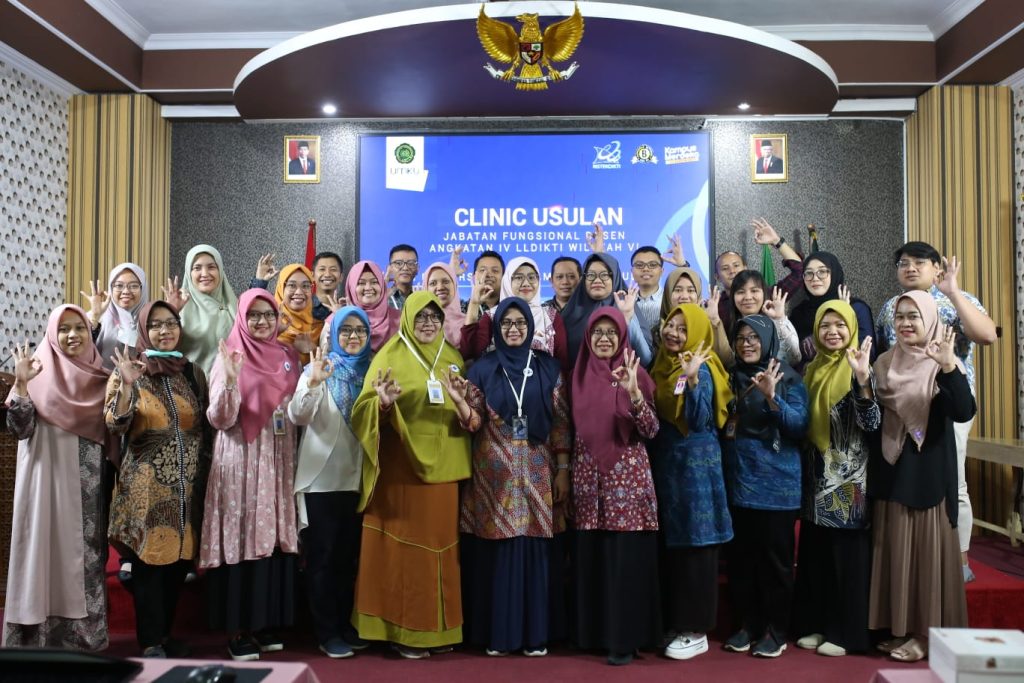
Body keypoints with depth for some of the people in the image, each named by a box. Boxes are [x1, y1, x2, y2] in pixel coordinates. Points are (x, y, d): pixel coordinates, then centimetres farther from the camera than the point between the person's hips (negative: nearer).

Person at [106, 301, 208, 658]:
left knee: (180, 561, 10)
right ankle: (151, 641, 13)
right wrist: (126, 385, -26)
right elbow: (115, 425, -14)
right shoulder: (129, 372, -2)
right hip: (146, 485, -4)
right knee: (149, 562, 0)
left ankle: (165, 633, 25)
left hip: (187, 485, 4)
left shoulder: (193, 372, 9)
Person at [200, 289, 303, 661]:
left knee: (275, 540, 8)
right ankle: (237, 630, 11)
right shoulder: (230, 357, -5)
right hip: (241, 463, -5)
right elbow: (220, 420, -12)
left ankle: (267, 623, 21)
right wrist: (230, 380, -27)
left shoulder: (287, 356, 9)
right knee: (241, 541, -1)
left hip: (278, 462, 5)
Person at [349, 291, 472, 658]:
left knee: (440, 545, 9)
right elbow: (363, 411, -7)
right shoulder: (389, 356, -2)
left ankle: (438, 627, 22)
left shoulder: (453, 357, 11)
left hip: (443, 467, 4)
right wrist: (383, 403, -28)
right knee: (404, 547, 1)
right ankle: (403, 629, 14)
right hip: (401, 468, -4)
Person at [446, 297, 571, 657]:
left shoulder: (548, 367, 5)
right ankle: (497, 633, 16)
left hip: (537, 472, 1)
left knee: (534, 549, 4)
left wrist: (563, 470, 1)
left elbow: (561, 422, 5)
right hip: (495, 473, 0)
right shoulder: (482, 368, 3)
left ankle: (535, 634, 16)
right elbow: (475, 423, -1)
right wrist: (459, 400, -21)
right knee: (497, 550, 2)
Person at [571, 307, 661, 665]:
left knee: (626, 557, 0)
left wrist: (634, 393, -26)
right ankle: (592, 631, 25)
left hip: (627, 477, -4)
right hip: (588, 478, 4)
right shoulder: (580, 374, 8)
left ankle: (624, 638, 13)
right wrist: (567, 473, 7)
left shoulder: (635, 373, -4)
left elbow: (651, 431, -11)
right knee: (590, 557, 10)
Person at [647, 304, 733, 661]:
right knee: (669, 544, 11)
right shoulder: (661, 364, 11)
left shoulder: (700, 369, -10)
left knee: (694, 545, -1)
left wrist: (691, 380, -32)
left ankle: (696, 631, 8)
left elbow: (699, 421, -22)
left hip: (695, 464, -8)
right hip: (665, 463, 8)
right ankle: (673, 623, 22)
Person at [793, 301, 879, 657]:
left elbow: (871, 423, -21)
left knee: (848, 555, 1)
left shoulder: (859, 368, -8)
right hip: (817, 477, 6)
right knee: (814, 554, 12)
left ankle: (847, 632, 13)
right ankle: (815, 624, 23)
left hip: (849, 478, -6)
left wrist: (863, 379, -33)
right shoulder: (813, 370, 11)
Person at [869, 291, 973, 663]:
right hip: (891, 471, 5)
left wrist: (949, 367, -36)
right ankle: (899, 627, 21)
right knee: (893, 549, 10)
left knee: (926, 548, 1)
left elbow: (964, 412, -23)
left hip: (928, 472, -5)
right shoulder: (885, 363, 8)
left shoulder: (942, 364, -7)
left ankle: (927, 631, 12)